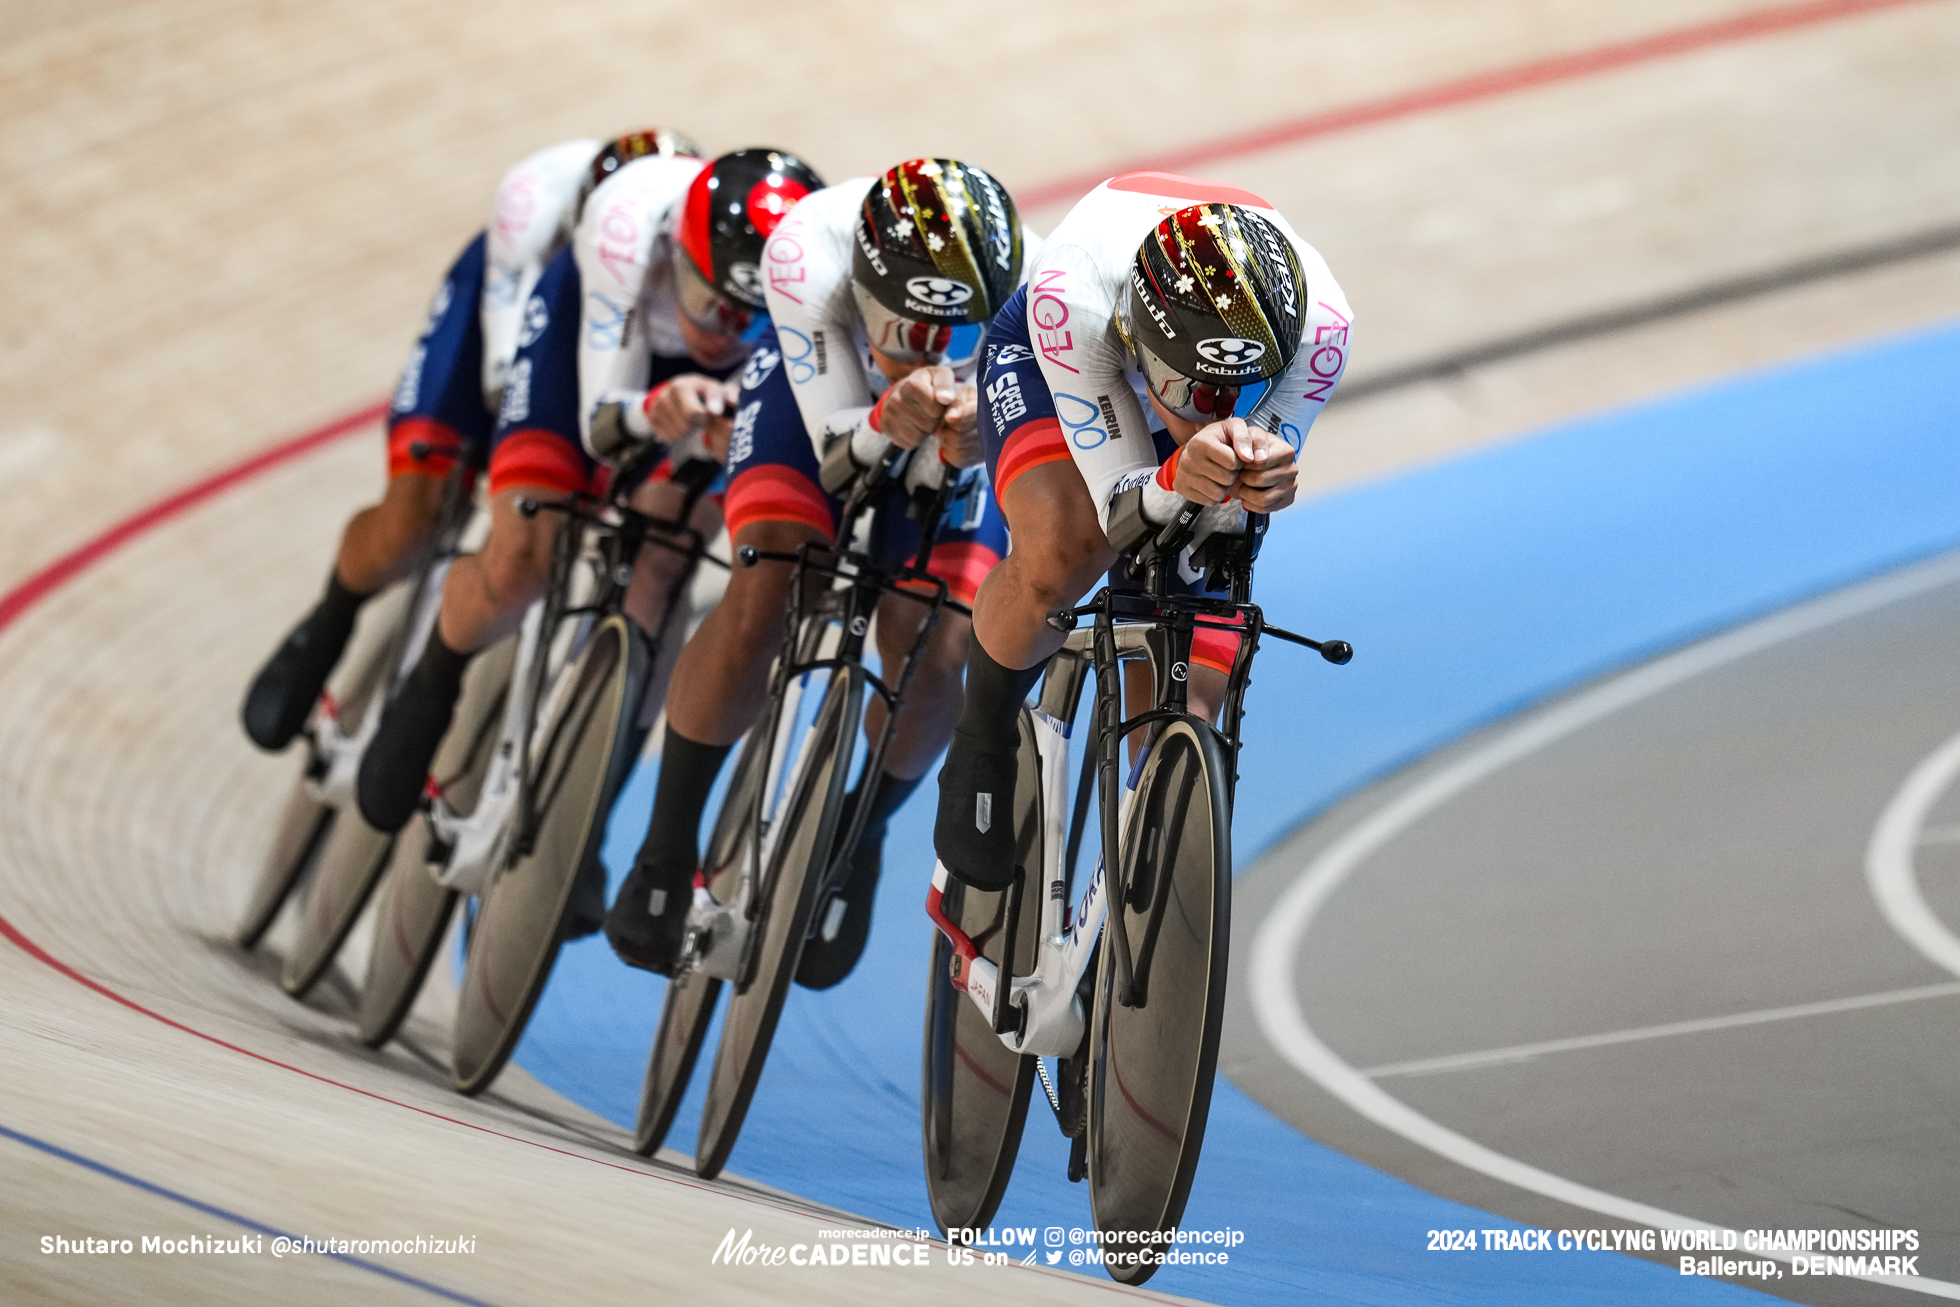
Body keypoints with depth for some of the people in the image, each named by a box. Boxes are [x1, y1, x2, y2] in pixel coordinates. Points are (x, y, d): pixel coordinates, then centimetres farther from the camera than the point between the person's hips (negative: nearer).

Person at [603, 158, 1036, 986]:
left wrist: (962, 441, -51)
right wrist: (886, 424, -54)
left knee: (933, 651, -15)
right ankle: (666, 854, -5)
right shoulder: (809, 254, -41)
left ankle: (858, 835, 15)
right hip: (826, 382, -1)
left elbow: (938, 474, -28)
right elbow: (836, 446, -32)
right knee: (763, 597, -23)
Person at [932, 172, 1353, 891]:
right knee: (1062, 549, -34)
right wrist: (1177, 482, -60)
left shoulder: (1319, 324, -39)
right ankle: (983, 744, -4)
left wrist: (1259, 477, -54)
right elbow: (1121, 515, -37)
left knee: (1188, 708, -6)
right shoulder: (1074, 293, -44)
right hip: (1049, 361, -2)